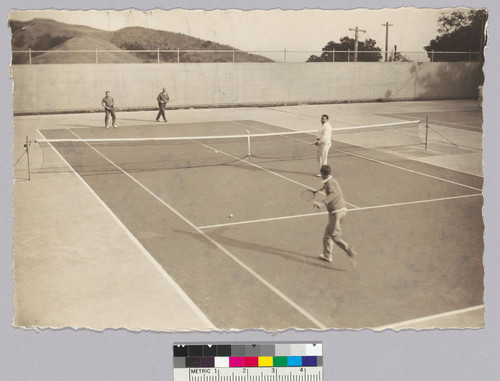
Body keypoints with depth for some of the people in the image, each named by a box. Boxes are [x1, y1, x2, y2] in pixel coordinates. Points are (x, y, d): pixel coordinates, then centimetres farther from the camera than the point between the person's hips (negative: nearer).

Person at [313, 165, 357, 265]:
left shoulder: (329, 183, -13)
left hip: (335, 211, -9)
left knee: (335, 236, -8)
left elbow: (334, 193, -34)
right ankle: (327, 255, 25)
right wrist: (321, 189, 61)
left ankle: (350, 252, -20)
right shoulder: (333, 181, 16)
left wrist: (323, 203, -45)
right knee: (328, 233, 19)